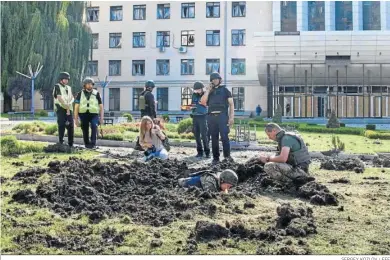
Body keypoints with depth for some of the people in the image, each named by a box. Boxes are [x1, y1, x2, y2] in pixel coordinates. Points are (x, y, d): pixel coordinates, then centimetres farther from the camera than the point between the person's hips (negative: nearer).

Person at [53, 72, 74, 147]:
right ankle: (61, 143, -5)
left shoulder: (69, 88, 20)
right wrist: (66, 107, -12)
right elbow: (60, 98, -11)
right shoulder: (57, 86, 0)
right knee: (62, 126, -9)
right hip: (61, 109, -6)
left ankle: (71, 144, 8)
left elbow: (72, 98, 6)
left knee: (71, 126, 2)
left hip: (69, 109, 6)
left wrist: (69, 104, -14)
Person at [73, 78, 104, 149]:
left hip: (94, 115, -2)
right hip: (83, 115, 2)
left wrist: (101, 118, -3)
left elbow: (101, 107, 5)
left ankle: (93, 143, -30)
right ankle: (87, 144, 26)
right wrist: (76, 119, -2)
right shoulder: (80, 94, 3)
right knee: (85, 131, 6)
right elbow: (76, 107, 3)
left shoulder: (96, 94, 2)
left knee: (94, 126, -27)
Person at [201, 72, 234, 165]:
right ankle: (215, 158, 7)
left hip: (222, 116, -3)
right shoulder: (209, 91, 20)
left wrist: (231, 117, -6)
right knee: (214, 138, 3)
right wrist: (208, 90, 2)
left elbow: (231, 104, 5)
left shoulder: (225, 90, 11)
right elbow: (203, 102, 3)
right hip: (211, 116, 3)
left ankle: (227, 155, -5)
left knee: (224, 136, -14)